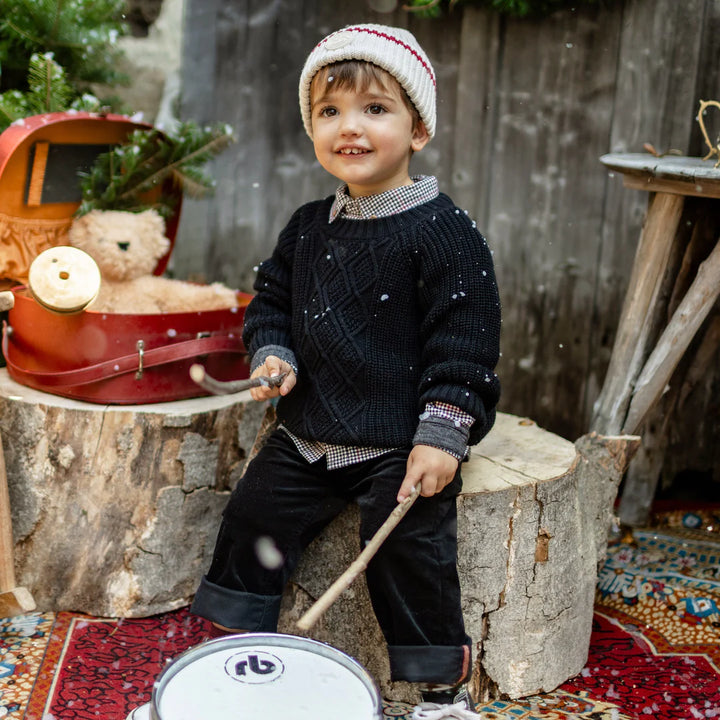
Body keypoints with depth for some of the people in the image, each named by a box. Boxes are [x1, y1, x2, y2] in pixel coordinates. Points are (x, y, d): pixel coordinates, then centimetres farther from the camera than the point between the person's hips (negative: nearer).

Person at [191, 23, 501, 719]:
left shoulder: (442, 230, -12)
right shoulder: (308, 227, 7)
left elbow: (464, 339, -14)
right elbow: (271, 299, 18)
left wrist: (441, 434, -18)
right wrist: (271, 354, -2)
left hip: (403, 444, -6)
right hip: (309, 433, 6)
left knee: (408, 550, -9)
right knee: (253, 516, 7)